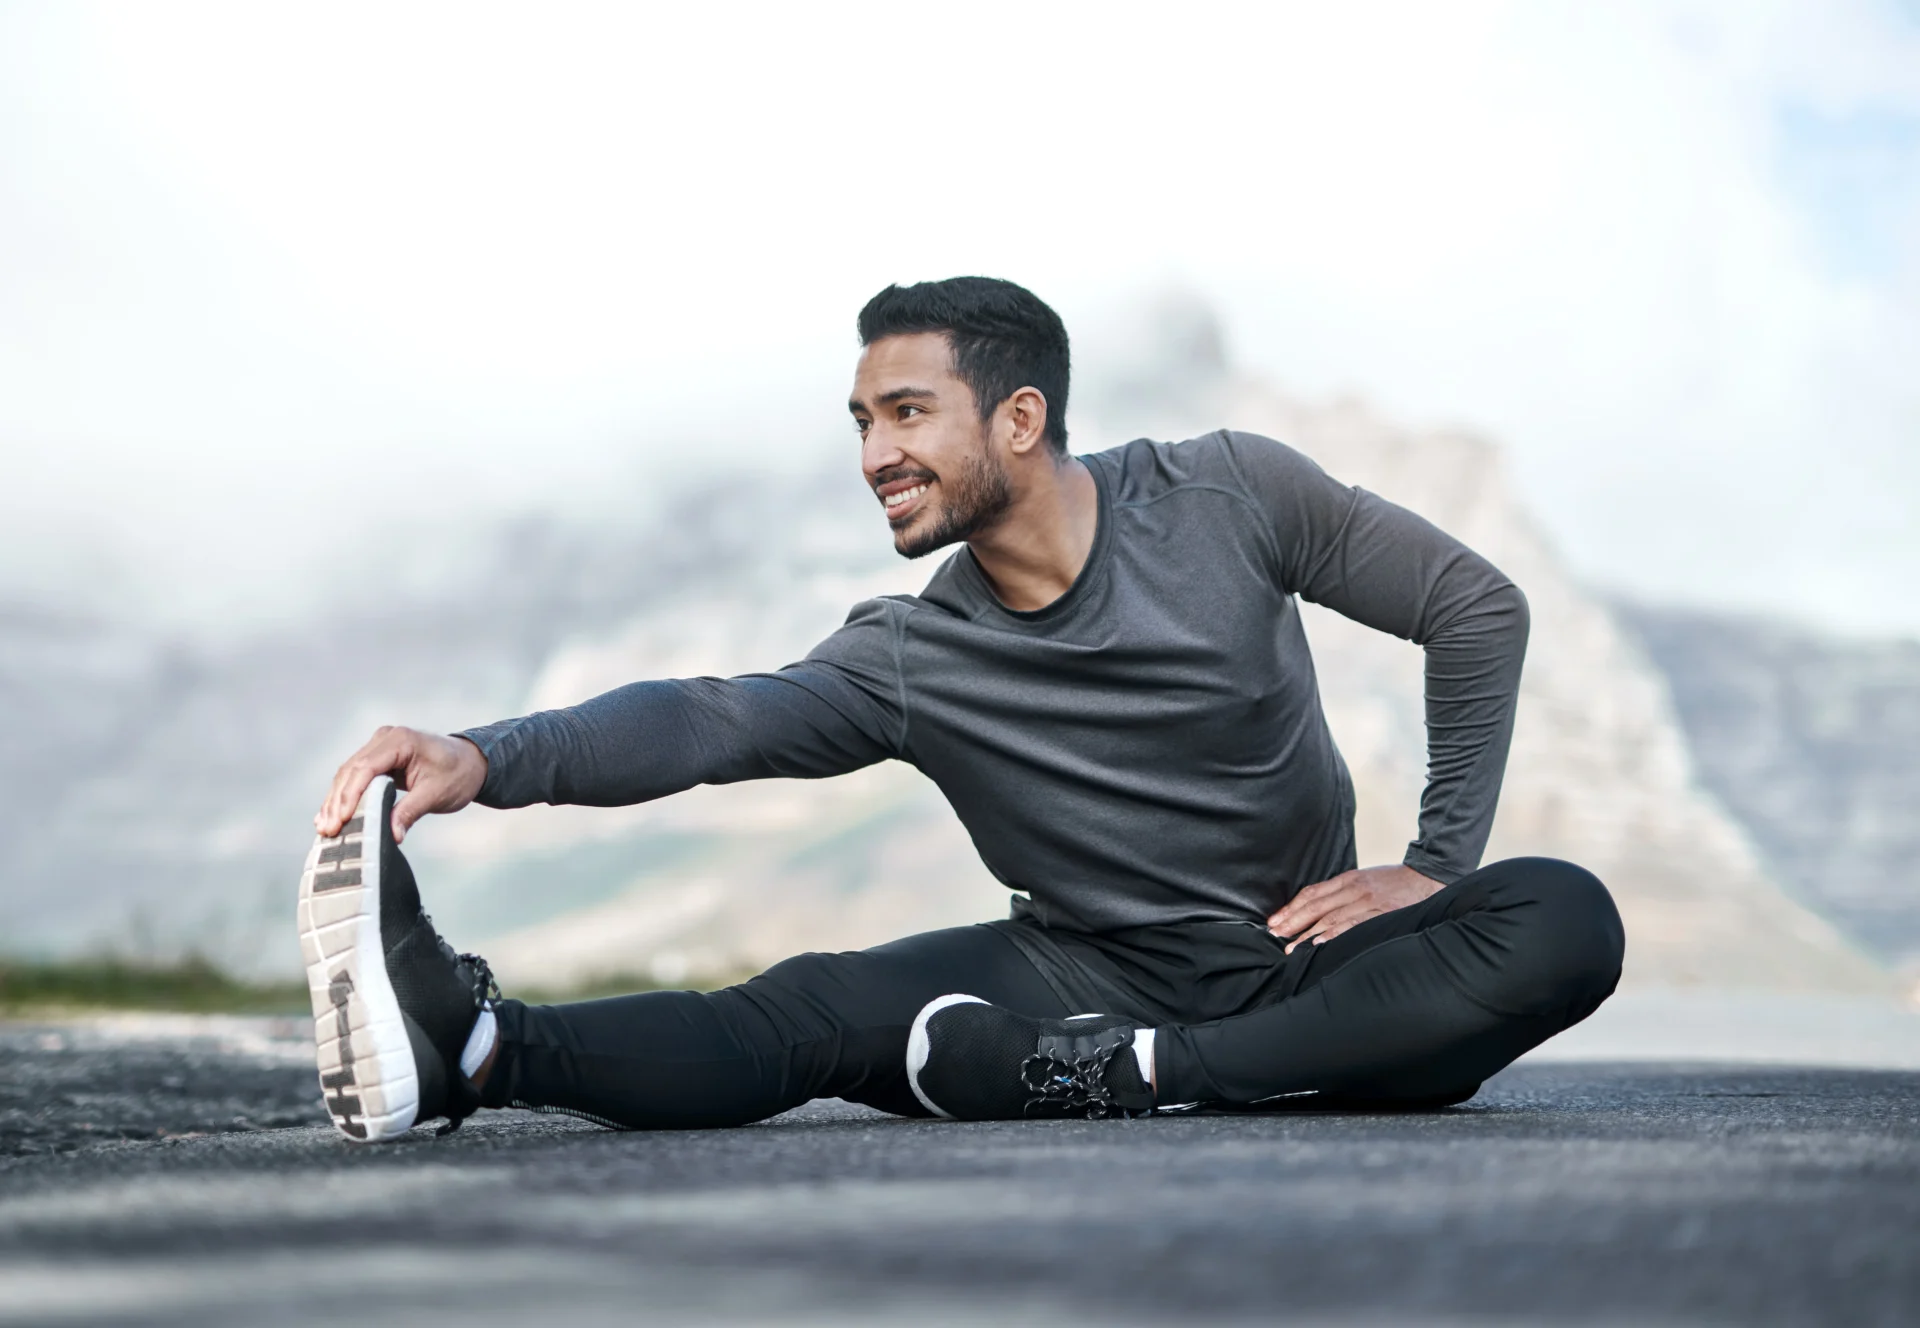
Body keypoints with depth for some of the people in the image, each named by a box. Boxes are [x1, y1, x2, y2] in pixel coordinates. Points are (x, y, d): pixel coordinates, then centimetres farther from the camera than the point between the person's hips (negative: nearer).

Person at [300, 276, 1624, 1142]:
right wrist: (487, 756, -43)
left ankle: (1118, 1075, -38)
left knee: (1565, 921, -29)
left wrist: (1439, 862, -7)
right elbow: (710, 720, -24)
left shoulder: (1229, 497, -7)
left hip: (1306, 968, 0)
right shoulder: (908, 661, -7)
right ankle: (474, 1048, -54)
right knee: (819, 1009, -27)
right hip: (1091, 970, 0)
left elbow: (1479, 607, 1)